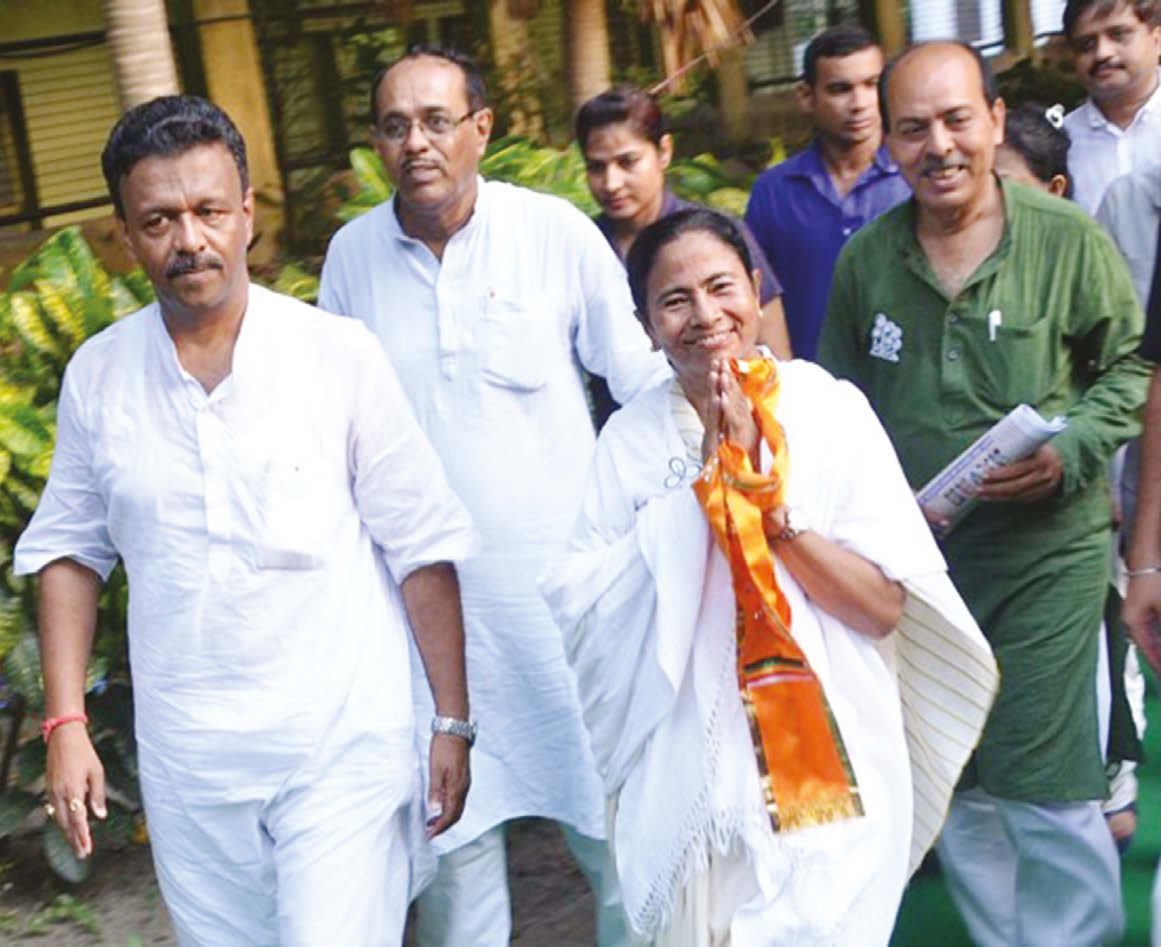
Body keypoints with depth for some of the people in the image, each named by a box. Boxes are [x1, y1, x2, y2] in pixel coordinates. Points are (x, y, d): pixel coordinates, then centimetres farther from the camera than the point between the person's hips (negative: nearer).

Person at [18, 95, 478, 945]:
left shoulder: (341, 356, -8)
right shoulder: (96, 375, 1)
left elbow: (422, 548, -5)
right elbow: (70, 549, 10)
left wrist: (453, 722, -4)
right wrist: (66, 724, 4)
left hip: (341, 745, -3)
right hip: (185, 755, 3)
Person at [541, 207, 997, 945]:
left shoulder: (831, 409, -7)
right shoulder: (632, 436, -2)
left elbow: (885, 606, -9)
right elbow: (581, 605, -10)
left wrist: (766, 502, -19)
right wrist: (701, 488, -15)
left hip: (826, 772, -1)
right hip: (685, 780, 2)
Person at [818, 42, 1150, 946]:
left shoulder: (1070, 240, -8)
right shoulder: (865, 259, 1)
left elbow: (1130, 366, 2)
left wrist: (1071, 449, -14)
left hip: (1048, 552, -4)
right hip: (917, 555, 4)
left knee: (1041, 783, -6)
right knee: (954, 787, 15)